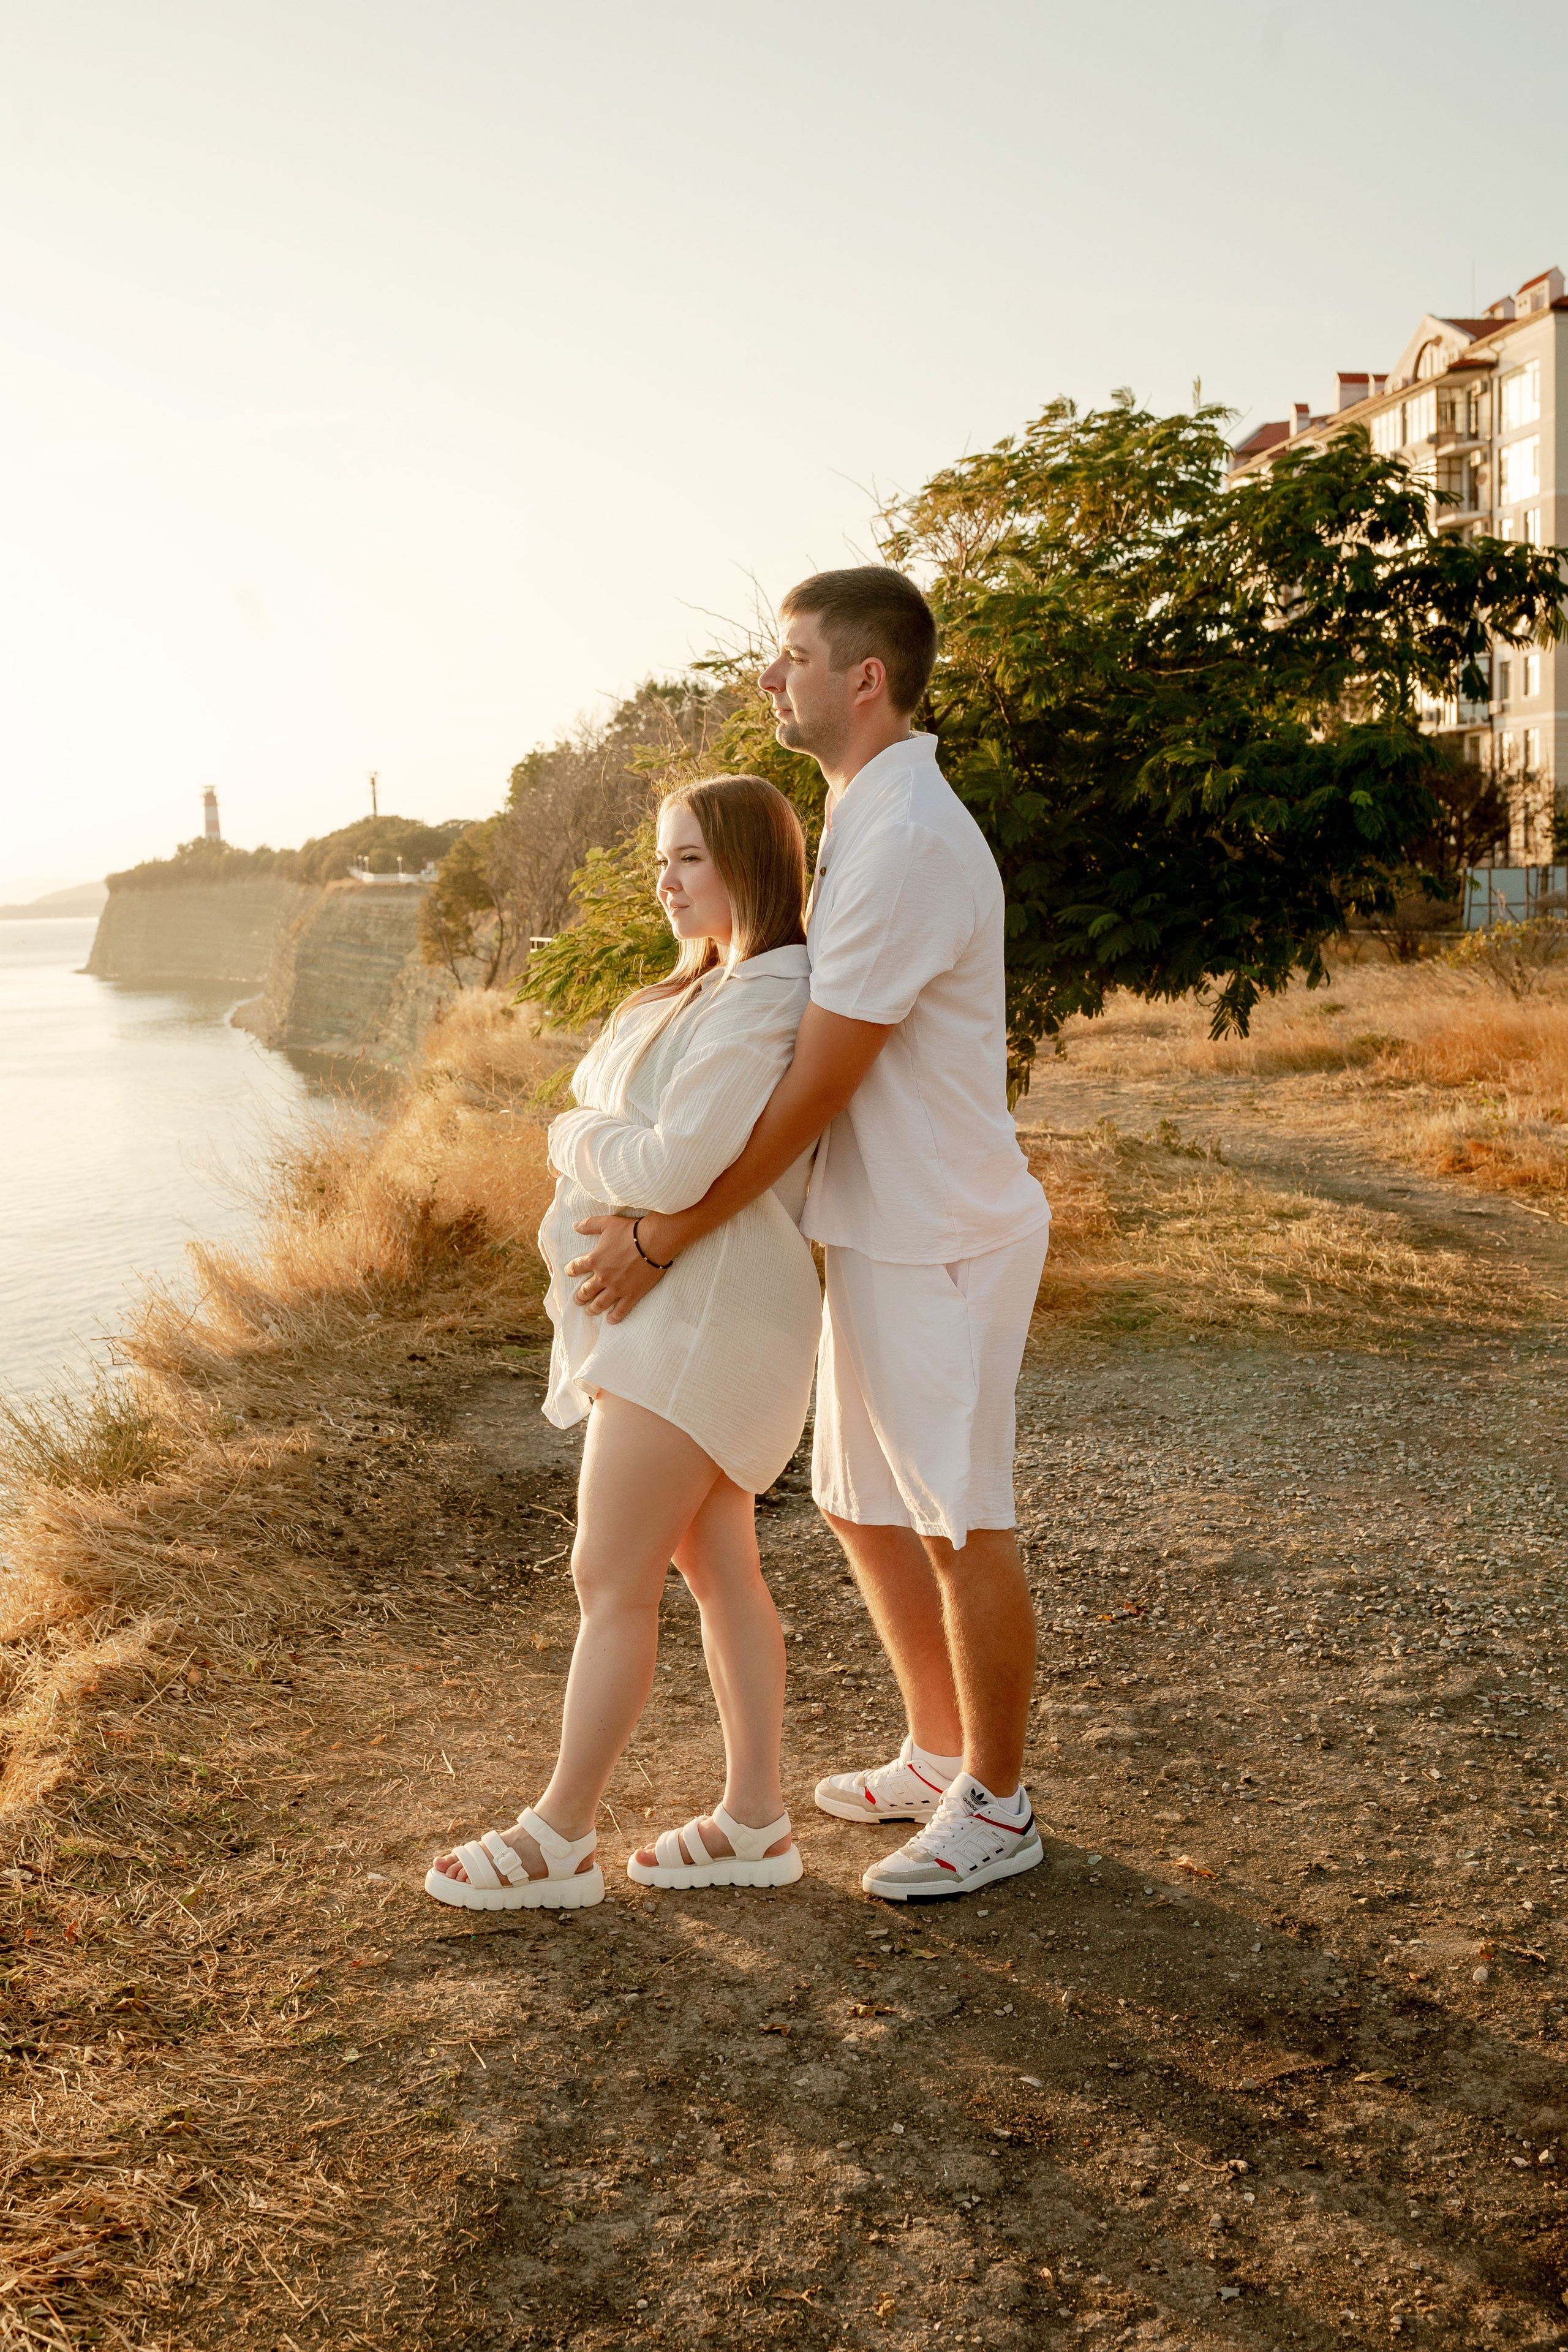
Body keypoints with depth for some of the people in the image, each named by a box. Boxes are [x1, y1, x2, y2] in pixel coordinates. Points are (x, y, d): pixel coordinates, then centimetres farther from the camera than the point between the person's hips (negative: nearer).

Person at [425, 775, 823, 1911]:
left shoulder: (767, 997, -18)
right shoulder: (705, 989, 16)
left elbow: (678, 1165, -25)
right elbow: (601, 1106, 17)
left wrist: (577, 1138, -7)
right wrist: (607, 1156, -4)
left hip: (701, 1315, -10)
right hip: (656, 1303, 10)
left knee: (611, 1580, -4)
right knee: (717, 1564, 12)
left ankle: (560, 1839, 7)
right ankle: (755, 1820, 20)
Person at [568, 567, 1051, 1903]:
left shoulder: (907, 842, -22)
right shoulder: (864, 822, 12)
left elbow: (818, 1086, -22)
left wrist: (672, 1235, -17)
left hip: (938, 1242, -10)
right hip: (876, 1236, 10)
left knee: (962, 1527, 2)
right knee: (864, 1508, 18)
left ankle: (996, 1806, 18)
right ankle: (940, 1757, 34)